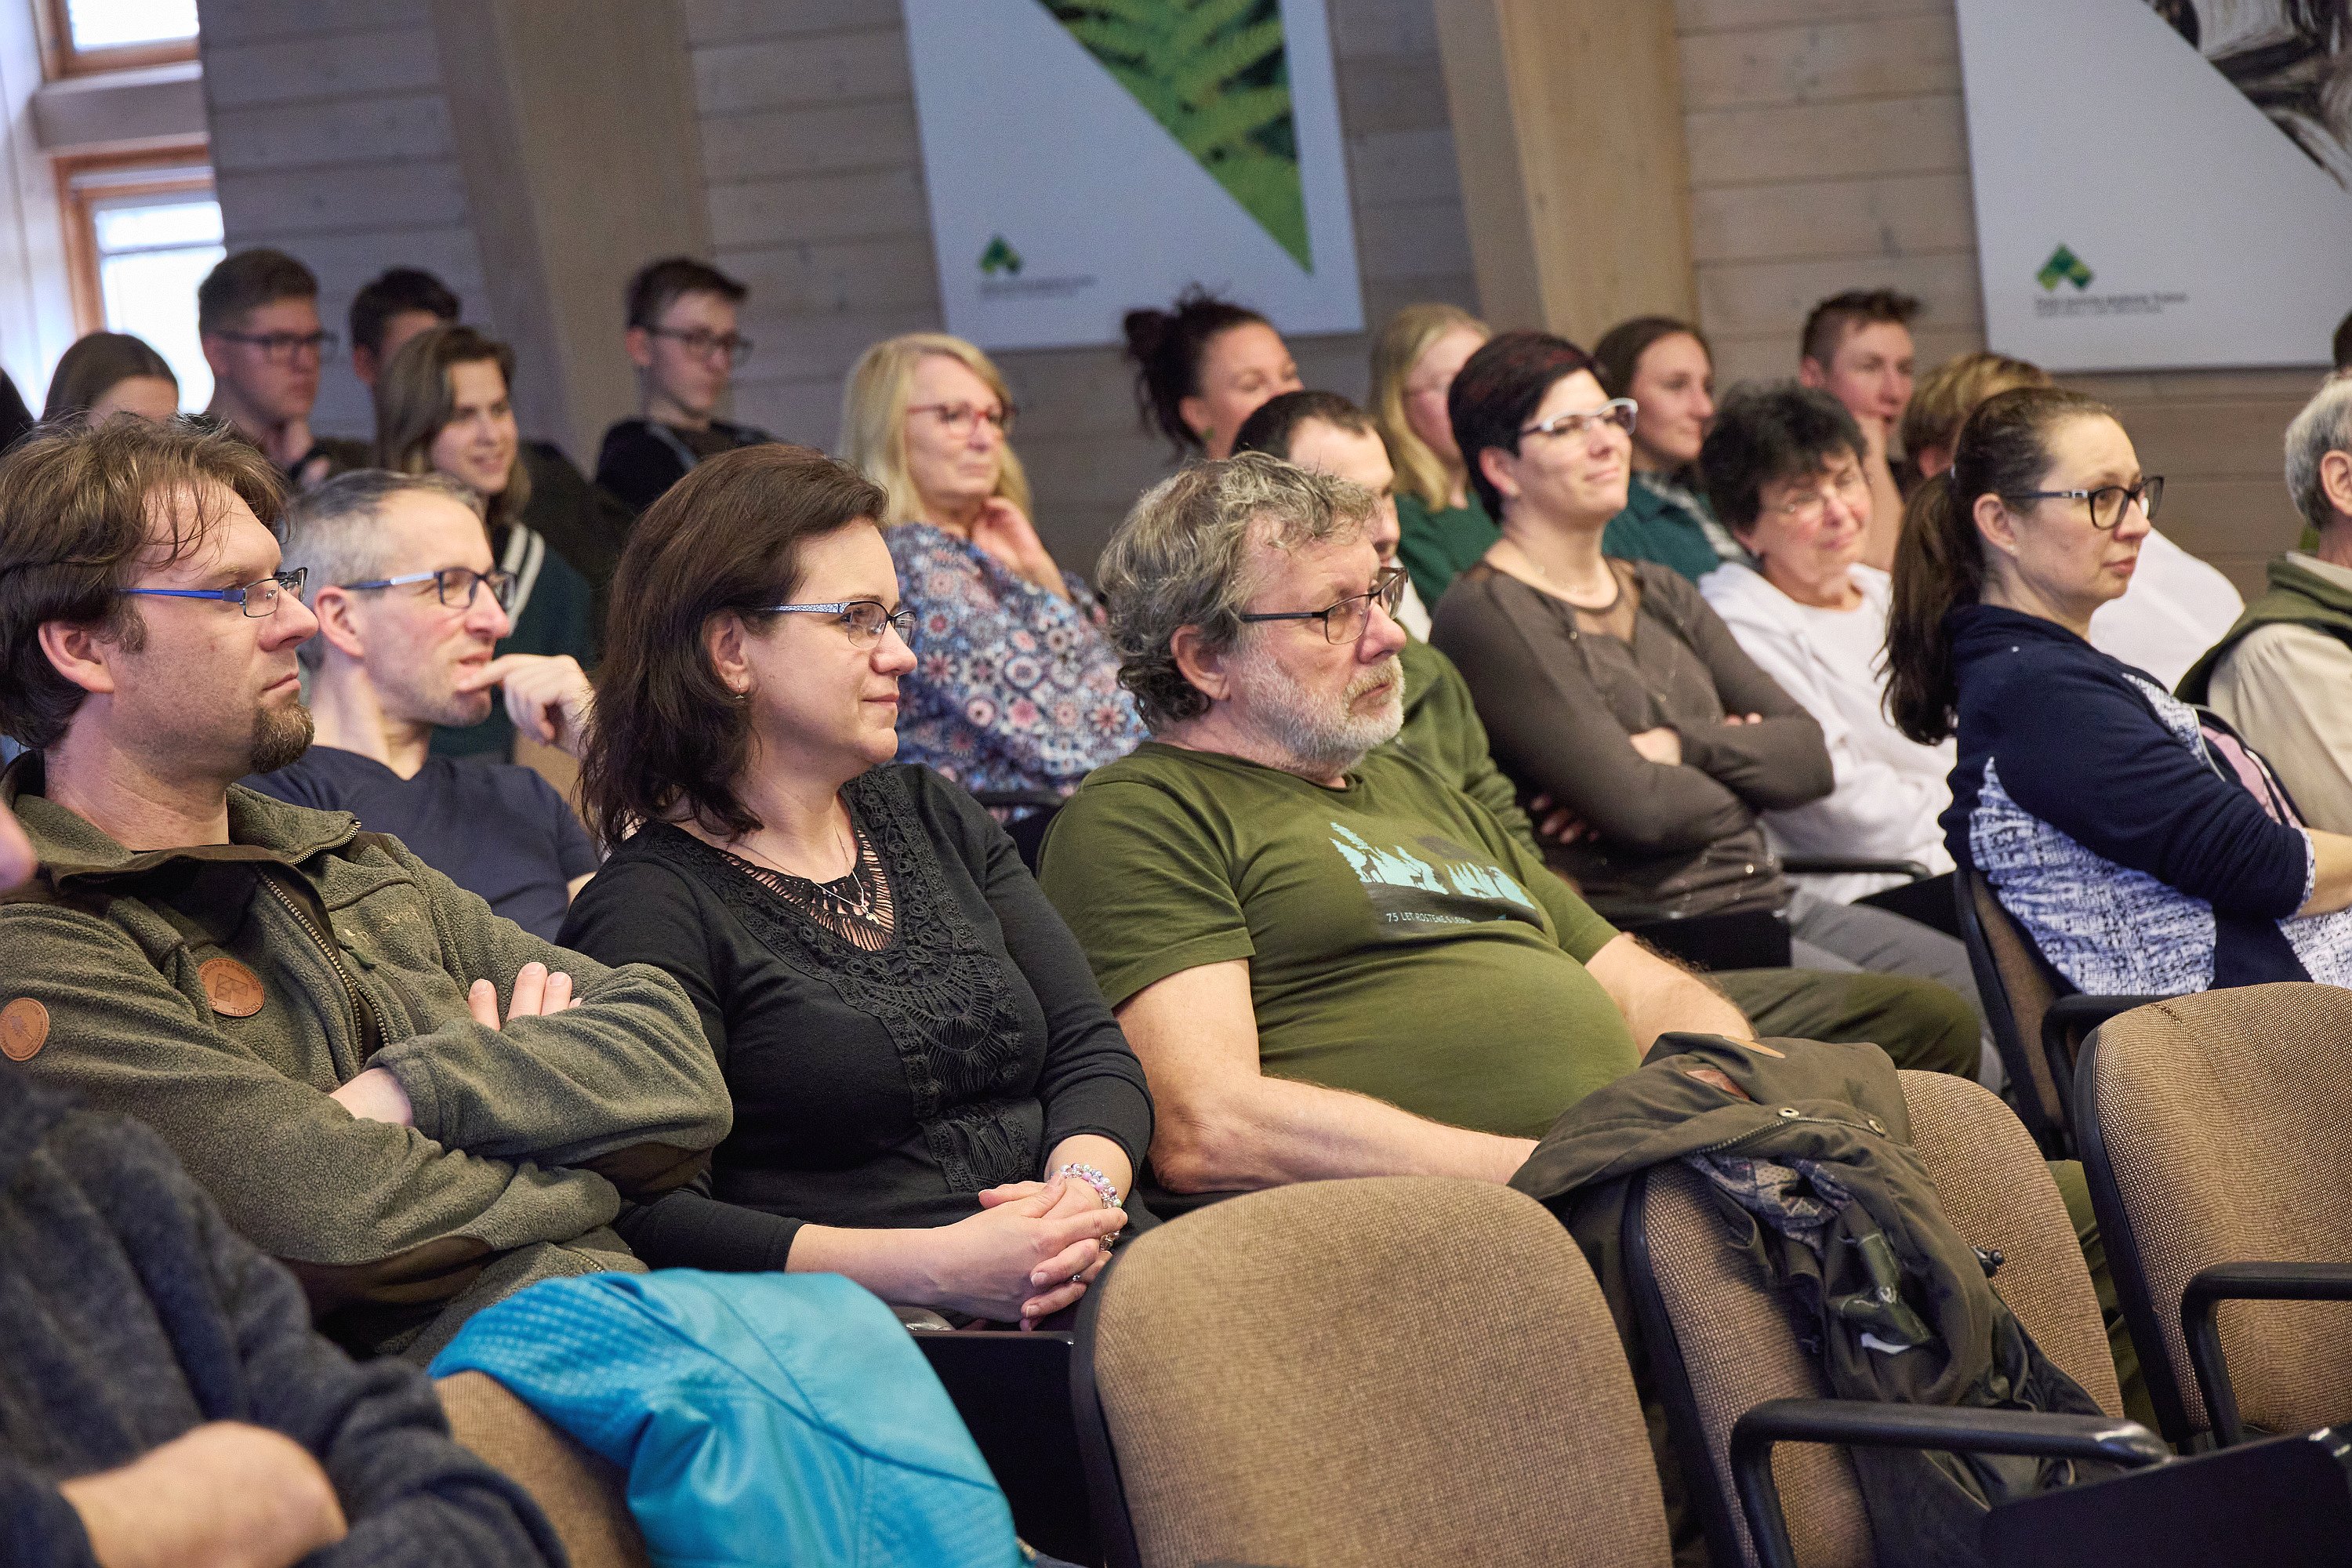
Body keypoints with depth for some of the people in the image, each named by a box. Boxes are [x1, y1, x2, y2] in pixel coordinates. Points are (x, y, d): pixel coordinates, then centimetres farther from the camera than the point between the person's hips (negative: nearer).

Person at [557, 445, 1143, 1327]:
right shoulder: (649, 906, -3)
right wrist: (939, 1265, -22)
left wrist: (1085, 1188, -9)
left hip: (1062, 1286, 7)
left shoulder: (935, 818, 20)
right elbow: (656, 1217, -14)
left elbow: (1094, 1054, 15)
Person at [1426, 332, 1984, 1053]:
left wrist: (1681, 749, -9)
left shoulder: (1662, 595, 19)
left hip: (1768, 898, 8)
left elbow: (1810, 758, 9)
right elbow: (1640, 809, -16)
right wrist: (1742, 762, 4)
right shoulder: (1487, 616, -7)